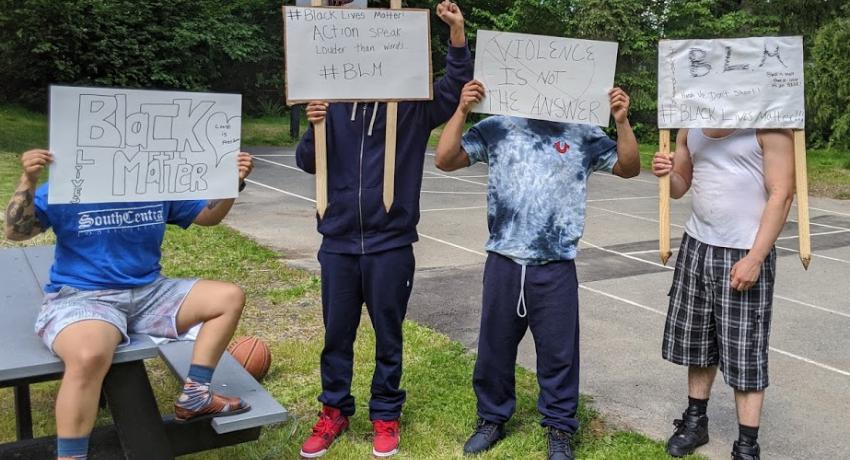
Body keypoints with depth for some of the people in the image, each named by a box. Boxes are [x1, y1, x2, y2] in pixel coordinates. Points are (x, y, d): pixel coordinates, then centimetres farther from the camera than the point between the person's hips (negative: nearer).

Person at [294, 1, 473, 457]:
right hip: (338, 242, 2)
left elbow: (457, 88, -11)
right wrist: (314, 126, -18)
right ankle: (334, 412, 30)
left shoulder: (414, 105, -1)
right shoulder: (335, 104, 2)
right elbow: (308, 163, 1)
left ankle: (386, 416, 27)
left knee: (388, 336, 10)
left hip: (391, 244, -2)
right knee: (336, 334, 13)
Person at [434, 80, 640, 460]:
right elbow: (445, 160, -2)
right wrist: (462, 111, -11)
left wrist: (622, 122, -9)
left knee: (558, 351, 8)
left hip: (556, 268, -1)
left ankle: (560, 428, 26)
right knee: (494, 346, 13)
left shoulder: (582, 135, 5)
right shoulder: (497, 129, 3)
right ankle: (492, 419, 33)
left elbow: (629, 168, 5)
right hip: (504, 262, 1)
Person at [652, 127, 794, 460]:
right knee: (696, 340, 16)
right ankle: (695, 421, 33)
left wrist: (754, 259, -17)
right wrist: (666, 175, -9)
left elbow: (781, 195, -13)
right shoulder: (690, 126, 7)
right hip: (696, 246, 6)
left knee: (744, 351, 0)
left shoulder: (769, 126, -11)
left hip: (746, 254, -6)